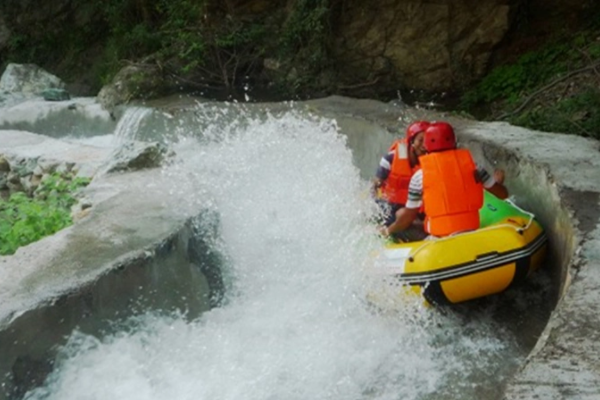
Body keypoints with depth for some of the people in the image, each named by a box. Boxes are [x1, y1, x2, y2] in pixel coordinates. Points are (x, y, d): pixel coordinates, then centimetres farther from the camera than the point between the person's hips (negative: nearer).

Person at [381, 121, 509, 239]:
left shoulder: (419, 177, -3)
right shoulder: (470, 165, 3)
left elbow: (408, 217, 0)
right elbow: (502, 194, 10)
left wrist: (388, 230, 18)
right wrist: (498, 181, 33)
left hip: (438, 232, -4)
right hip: (471, 228, 4)